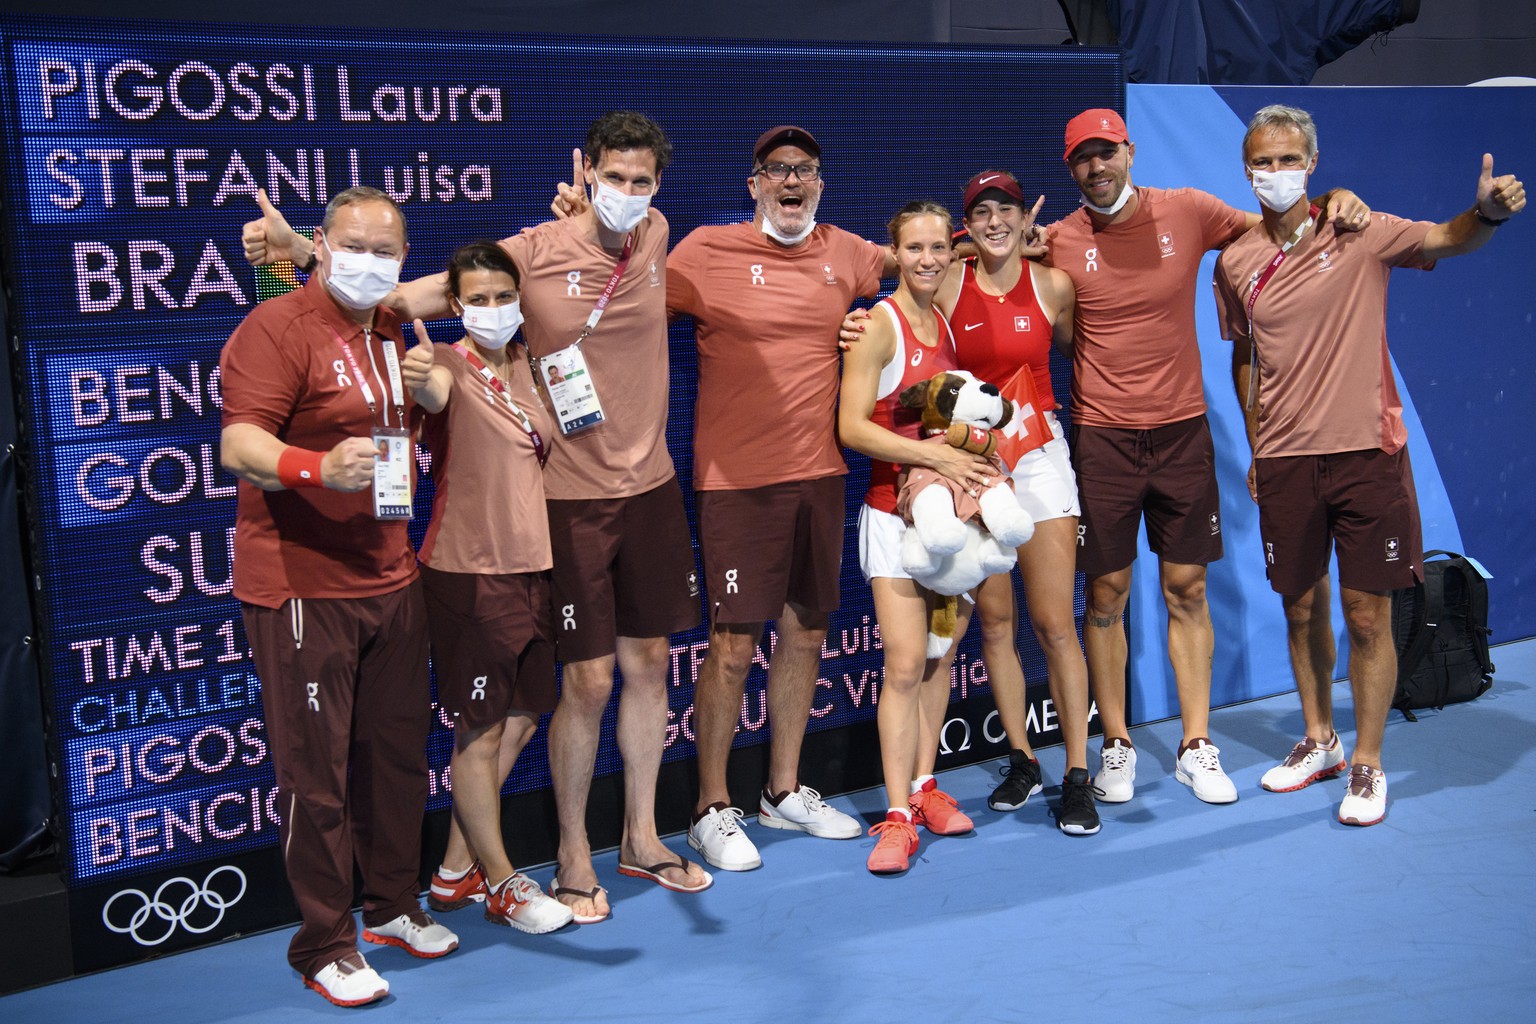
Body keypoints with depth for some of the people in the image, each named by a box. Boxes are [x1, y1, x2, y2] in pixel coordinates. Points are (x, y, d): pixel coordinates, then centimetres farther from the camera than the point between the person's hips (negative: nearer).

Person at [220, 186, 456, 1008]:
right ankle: (325, 945, 14)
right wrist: (317, 467, -42)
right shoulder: (278, 327, -12)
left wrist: (420, 386, 7)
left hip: (390, 578, 8)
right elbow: (237, 445, -22)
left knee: (398, 750, 15)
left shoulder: (388, 330, 14)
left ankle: (393, 907, 32)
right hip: (302, 589, -8)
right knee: (317, 772, -1)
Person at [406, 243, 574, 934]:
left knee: (520, 722, 14)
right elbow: (428, 388, -32)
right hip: (469, 573, -7)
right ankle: (500, 884, 19)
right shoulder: (451, 368, -11)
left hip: (531, 567, 8)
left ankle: (457, 870, 28)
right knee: (481, 732, 4)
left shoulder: (528, 366, 9)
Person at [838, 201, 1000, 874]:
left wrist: (971, 457, 0)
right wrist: (935, 456, -21)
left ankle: (925, 786, 22)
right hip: (896, 508, -6)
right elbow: (852, 426, -15)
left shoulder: (948, 322, 12)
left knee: (941, 655, 10)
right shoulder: (880, 323, -8)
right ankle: (898, 815, -5)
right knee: (904, 663, -10)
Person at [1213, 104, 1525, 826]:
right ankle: (1319, 741, 32)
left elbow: (1447, 239, -13)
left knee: (1367, 614, 0)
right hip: (1284, 460, 3)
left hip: (1366, 450, -3)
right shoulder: (1235, 263, 6)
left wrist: (1488, 212, -36)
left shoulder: (1360, 235, -3)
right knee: (1302, 609, 13)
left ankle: (1367, 765, 13)